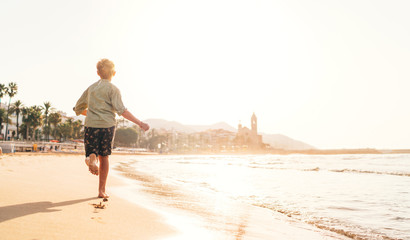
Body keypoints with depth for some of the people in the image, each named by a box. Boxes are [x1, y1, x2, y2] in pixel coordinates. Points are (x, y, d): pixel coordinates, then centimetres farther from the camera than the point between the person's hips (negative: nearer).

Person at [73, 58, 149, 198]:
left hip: (91, 125, 2)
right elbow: (121, 110, -15)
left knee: (92, 153, 12)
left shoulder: (91, 88, 15)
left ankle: (91, 159, -27)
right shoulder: (113, 89, 0)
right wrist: (139, 123, -17)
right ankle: (102, 190, 13)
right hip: (107, 125, -2)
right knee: (104, 157, 11)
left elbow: (78, 109, 22)